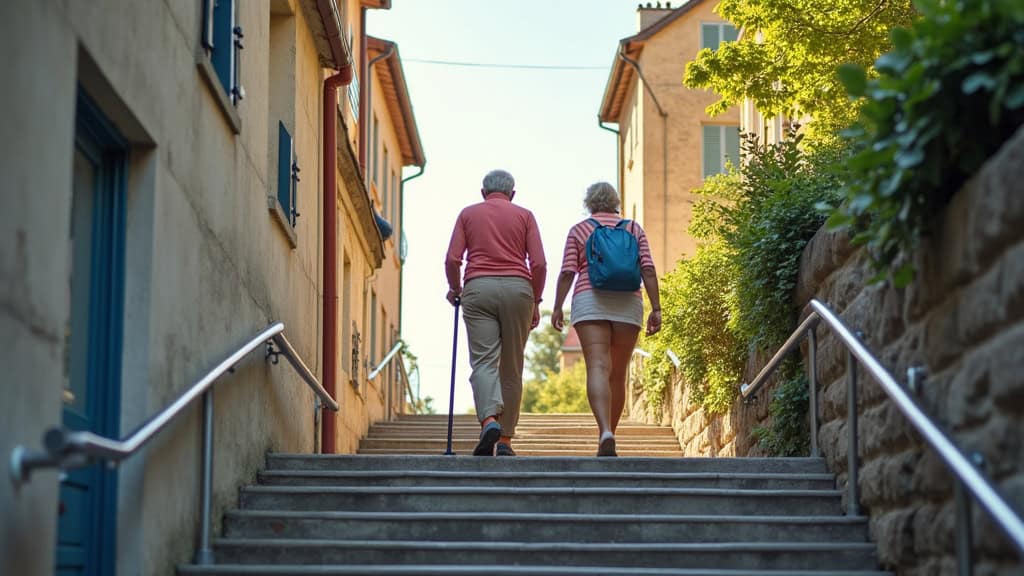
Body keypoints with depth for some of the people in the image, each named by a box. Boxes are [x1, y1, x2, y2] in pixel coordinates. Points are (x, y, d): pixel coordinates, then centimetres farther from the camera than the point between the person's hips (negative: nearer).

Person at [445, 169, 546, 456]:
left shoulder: (468, 213, 13)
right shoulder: (524, 215, 12)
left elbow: (452, 260, 3)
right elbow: (539, 264, 2)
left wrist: (454, 289, 20)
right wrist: (535, 301, 12)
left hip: (479, 287, 0)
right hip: (518, 287, 1)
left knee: (484, 360, -7)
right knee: (511, 367, 8)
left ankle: (490, 421, -32)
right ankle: (505, 439, 8)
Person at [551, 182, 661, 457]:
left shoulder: (578, 230, 8)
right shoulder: (634, 228, 13)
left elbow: (567, 272, -1)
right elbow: (648, 270, 3)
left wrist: (557, 307, 4)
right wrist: (656, 308, 2)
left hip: (590, 301, -2)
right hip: (628, 303, 2)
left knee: (598, 368, -14)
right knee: (618, 374, 10)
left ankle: (606, 433, -34)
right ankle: (609, 436, 14)